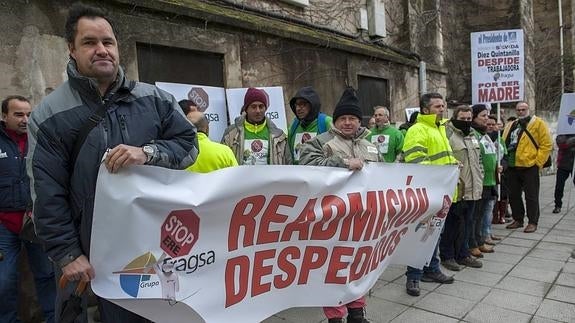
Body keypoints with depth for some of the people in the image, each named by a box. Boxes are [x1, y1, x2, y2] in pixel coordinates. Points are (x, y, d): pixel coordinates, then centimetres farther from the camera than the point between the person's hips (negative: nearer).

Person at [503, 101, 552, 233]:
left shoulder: (538, 123, -3)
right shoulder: (510, 126, 14)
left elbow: (546, 144, -8)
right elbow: (504, 144, 18)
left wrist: (538, 162, -11)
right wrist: (504, 161, 7)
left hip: (529, 166, -6)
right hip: (512, 167, 6)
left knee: (531, 196, 1)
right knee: (513, 195, 12)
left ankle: (533, 222, 11)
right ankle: (518, 220, 24)